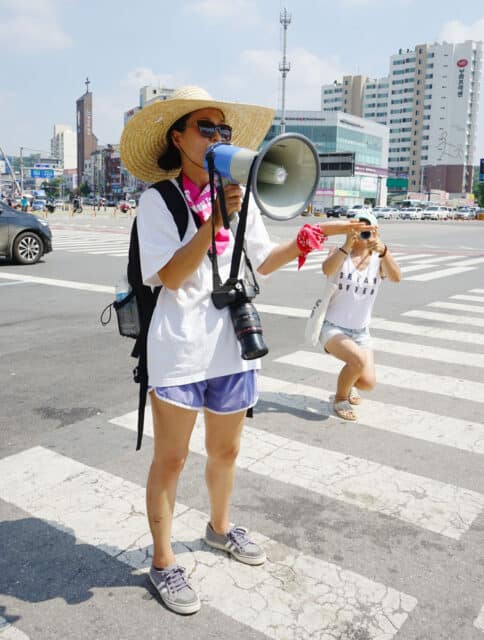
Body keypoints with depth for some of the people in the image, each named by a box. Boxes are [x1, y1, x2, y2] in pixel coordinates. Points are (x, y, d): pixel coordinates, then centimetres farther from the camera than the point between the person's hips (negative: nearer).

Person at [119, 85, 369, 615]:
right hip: (180, 348, -5)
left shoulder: (241, 197, 7)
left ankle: (219, 527, 46)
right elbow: (171, 277, -17)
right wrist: (215, 220, -26)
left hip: (233, 346, 5)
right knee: (170, 459, 7)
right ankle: (163, 562, 27)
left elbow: (261, 262, 13)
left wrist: (316, 234, 1)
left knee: (225, 450, 20)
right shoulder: (158, 200, -7)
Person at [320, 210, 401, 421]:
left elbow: (396, 277, -25)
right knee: (359, 360, -30)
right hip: (332, 327, -3)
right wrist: (347, 246, -45)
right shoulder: (341, 253, -7)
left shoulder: (379, 259, -4)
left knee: (368, 383, -9)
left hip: (360, 332, 3)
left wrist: (383, 251, -41)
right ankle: (340, 398, -1)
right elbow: (327, 269, -30)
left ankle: (348, 382, 29)